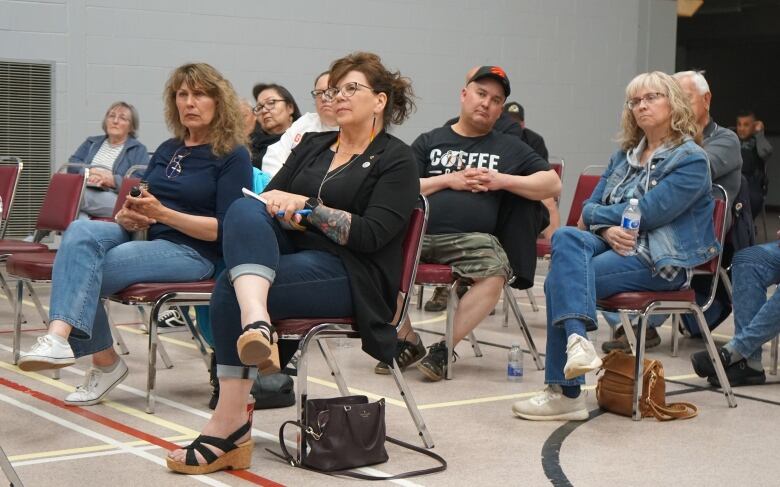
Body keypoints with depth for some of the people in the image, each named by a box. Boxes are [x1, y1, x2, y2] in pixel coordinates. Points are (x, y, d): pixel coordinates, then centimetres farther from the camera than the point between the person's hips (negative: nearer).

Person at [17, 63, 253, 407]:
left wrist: (163, 213, -20)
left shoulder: (233, 156, -2)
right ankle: (59, 334, -32)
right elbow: (141, 207, 20)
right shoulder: (168, 150, 18)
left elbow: (225, 230, -11)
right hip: (147, 239, 7)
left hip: (194, 253, -6)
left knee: (84, 274, -26)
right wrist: (127, 217, -5)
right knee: (82, 231, -25)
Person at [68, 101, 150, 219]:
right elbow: (72, 164, 17)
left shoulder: (138, 150, 16)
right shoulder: (91, 143, 31)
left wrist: (113, 180, -13)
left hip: (115, 199, -3)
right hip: (85, 193, 3)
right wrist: (90, 171, -4)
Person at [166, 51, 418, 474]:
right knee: (245, 210, -26)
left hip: (349, 275, -6)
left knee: (231, 287, -28)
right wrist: (279, 210, -10)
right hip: (290, 252, 6)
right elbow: (269, 195, 13)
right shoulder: (312, 146, 24)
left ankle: (229, 426, -28)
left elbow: (370, 235, -10)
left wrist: (307, 206, -16)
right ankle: (256, 322, -50)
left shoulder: (396, 160, 4)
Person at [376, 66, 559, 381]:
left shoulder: (509, 148, 22)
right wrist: (449, 180, -1)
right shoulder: (429, 142, 21)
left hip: (471, 237, -1)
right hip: (418, 231, 1)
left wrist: (502, 180, 1)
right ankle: (408, 341, -11)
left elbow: (552, 184, 12)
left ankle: (445, 348, -19)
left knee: (496, 271, -34)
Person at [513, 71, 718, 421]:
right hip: (614, 244, 7)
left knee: (559, 280, -26)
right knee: (565, 237, -26)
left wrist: (594, 215, -2)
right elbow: (590, 208, 13)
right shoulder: (626, 154, 20)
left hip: (659, 260, -7)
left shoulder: (691, 161, -4)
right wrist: (607, 230, -9)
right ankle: (577, 338, -42)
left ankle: (564, 393, -25)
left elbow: (646, 213, -14)